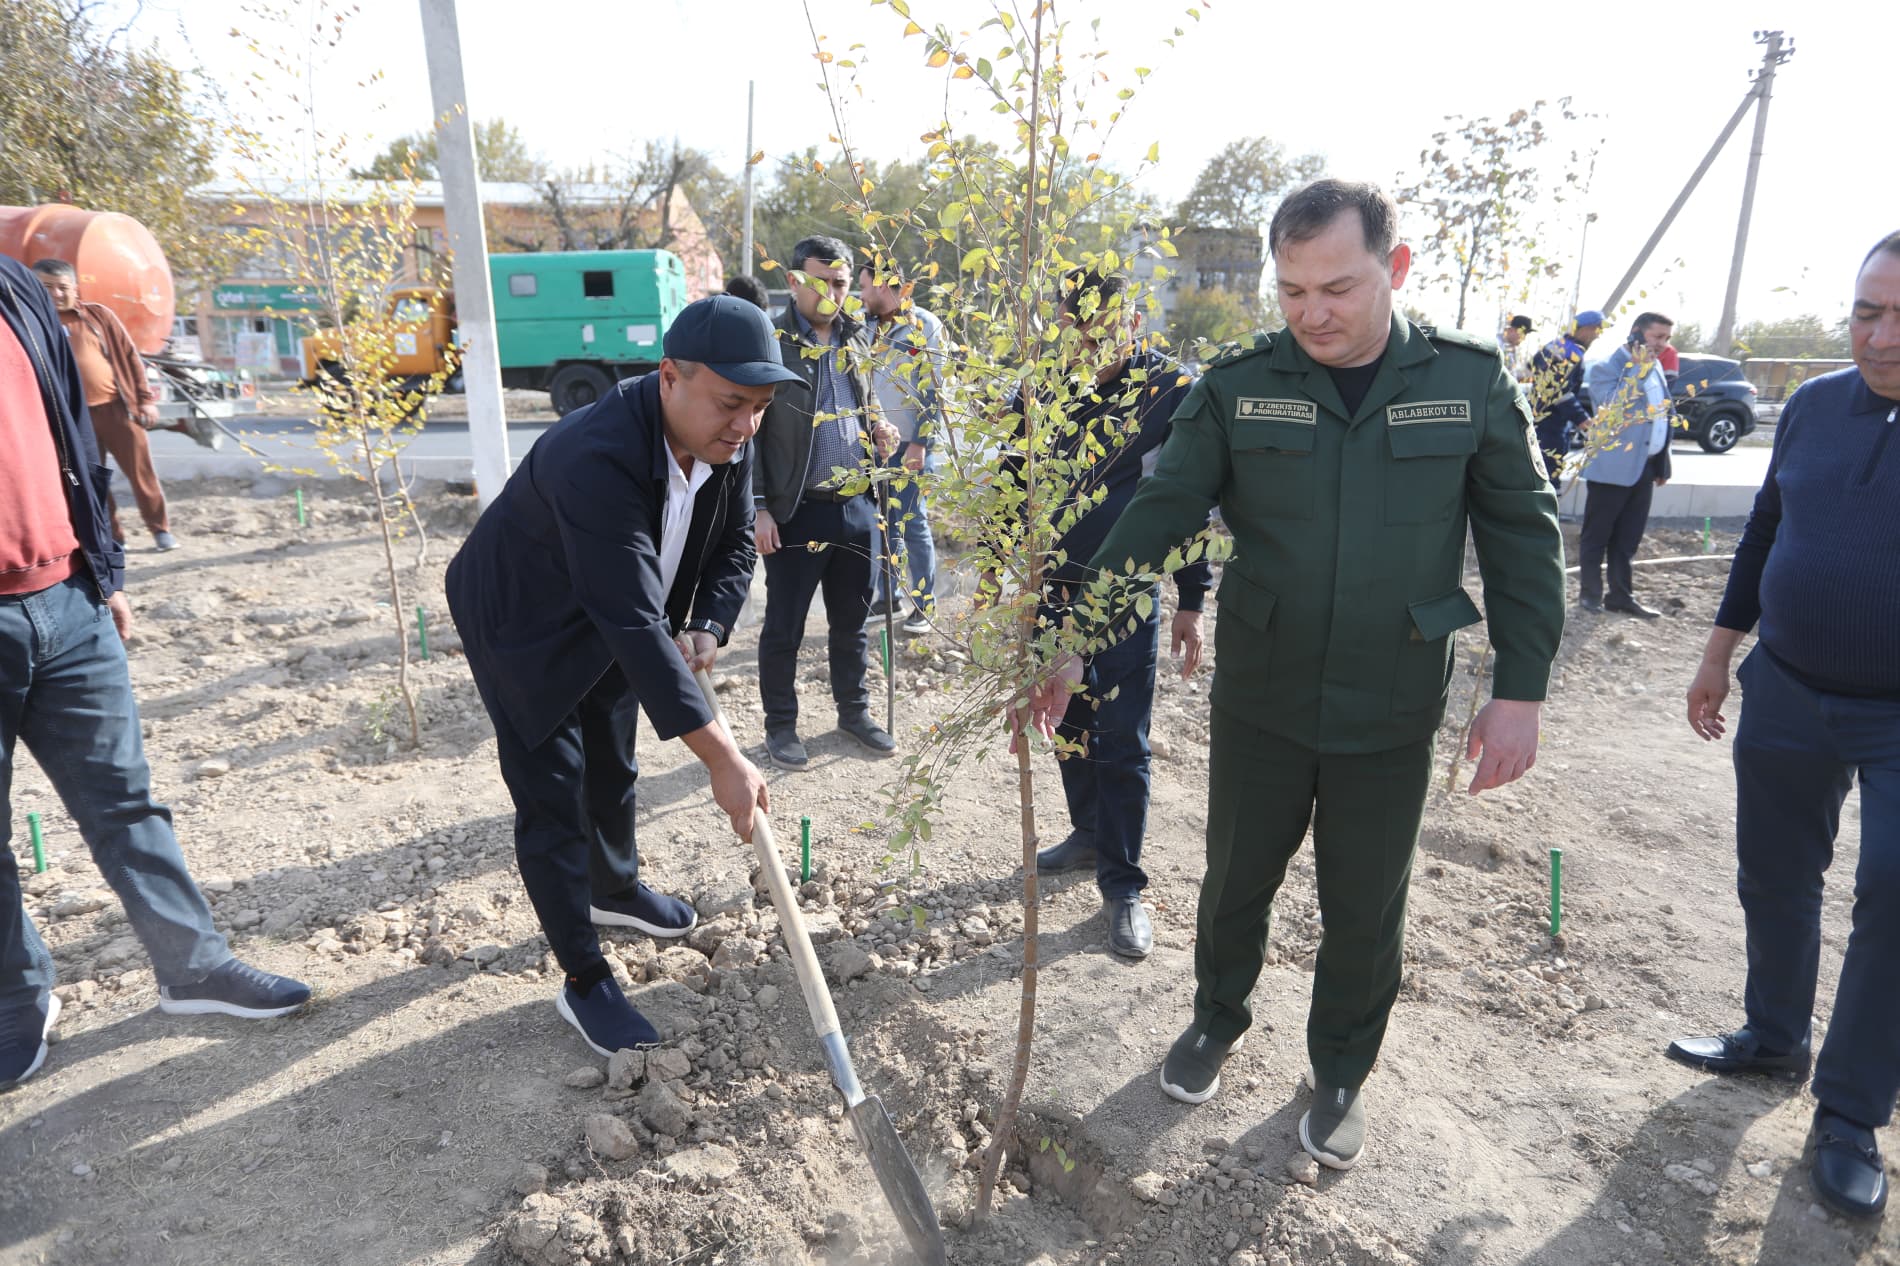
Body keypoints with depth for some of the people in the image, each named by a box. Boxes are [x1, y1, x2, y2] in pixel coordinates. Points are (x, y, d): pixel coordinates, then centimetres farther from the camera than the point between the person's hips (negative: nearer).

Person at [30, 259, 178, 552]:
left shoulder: (98, 314, 4)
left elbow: (129, 356, 6)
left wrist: (146, 399, 1)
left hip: (117, 408, -1)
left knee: (141, 473, 2)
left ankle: (160, 528, 14)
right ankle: (111, 536, 17)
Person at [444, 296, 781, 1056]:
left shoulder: (728, 441, -18)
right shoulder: (596, 459, -42)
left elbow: (735, 544, -1)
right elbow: (635, 625, -45)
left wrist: (706, 628, -21)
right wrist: (724, 761, -45)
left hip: (609, 624, 7)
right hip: (523, 624, -7)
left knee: (614, 771, 22)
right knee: (553, 801, -2)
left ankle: (615, 889, 48)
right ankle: (583, 982, 14)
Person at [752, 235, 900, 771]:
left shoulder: (856, 338, 10)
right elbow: (748, 430, -8)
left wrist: (878, 428, 1)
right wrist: (758, 507, -13)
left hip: (856, 505, 5)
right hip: (797, 510, -5)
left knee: (852, 619, 16)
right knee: (784, 626, 5)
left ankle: (854, 710, 32)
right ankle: (780, 725, 20)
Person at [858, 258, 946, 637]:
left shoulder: (925, 326, -6)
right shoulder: (870, 327, 13)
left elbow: (934, 391, -10)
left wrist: (920, 443, -16)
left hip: (907, 445, -6)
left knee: (913, 524, -3)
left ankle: (924, 604, 7)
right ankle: (886, 594, 22)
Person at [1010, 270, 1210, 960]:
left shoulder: (1172, 390, -7)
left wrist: (1190, 603, -3)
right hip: (1053, 588, 5)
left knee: (1121, 741, -1)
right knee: (1069, 721, 16)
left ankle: (1122, 885, 11)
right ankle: (1089, 833, 36)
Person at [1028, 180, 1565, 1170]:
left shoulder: (1470, 380, -6)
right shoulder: (1238, 385, -7)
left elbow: (1522, 536, -2)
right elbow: (1158, 516, -9)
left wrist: (1520, 688, -6)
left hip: (1392, 715, 0)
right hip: (1259, 700, 0)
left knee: (1364, 912, 15)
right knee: (1236, 879, 18)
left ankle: (1340, 1074, 40)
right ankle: (1217, 1020, 46)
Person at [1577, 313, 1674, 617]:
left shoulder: (1655, 368, 14)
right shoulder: (1606, 367, -10)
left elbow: (1662, 415, 20)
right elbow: (1612, 409, -24)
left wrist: (1662, 464, 17)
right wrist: (1637, 371, -24)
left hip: (1644, 466, 7)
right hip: (1613, 466, -7)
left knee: (1627, 539, 12)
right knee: (1596, 536, 4)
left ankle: (1621, 595, 19)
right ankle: (1590, 593, 13)